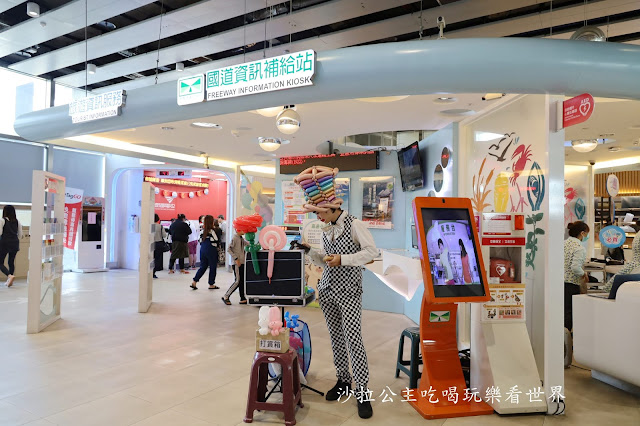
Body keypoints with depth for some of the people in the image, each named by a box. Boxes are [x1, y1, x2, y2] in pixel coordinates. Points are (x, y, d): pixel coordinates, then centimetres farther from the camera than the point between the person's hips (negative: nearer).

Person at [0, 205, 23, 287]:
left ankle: (10, 275, -19)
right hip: (15, 244, 4)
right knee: (11, 262, 13)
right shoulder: (17, 221, 7)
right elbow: (20, 234, 7)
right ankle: (9, 281, 15)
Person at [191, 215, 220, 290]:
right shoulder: (212, 231, -15)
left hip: (203, 250, 7)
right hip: (211, 251, -7)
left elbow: (200, 241, 11)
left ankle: (194, 282, 6)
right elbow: (215, 242, -14)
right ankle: (211, 284, 13)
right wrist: (216, 248, 3)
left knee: (203, 267, 14)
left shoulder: (202, 231, 5)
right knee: (213, 267, 6)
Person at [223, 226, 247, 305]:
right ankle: (226, 297, 5)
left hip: (242, 262, 8)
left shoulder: (241, 238, 13)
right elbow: (229, 249, -17)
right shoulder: (234, 238, -12)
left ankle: (243, 299, 13)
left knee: (242, 281, 8)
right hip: (237, 263, -8)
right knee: (238, 281, -6)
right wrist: (236, 258, -20)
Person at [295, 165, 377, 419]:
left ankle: (362, 392, 0)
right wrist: (309, 251, 0)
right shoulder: (326, 230, 10)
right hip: (327, 289, 7)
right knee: (336, 337, 12)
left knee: (353, 338, -9)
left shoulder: (354, 224, -10)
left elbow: (372, 252, -15)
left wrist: (342, 260, -21)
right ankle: (343, 380, 26)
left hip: (348, 291, -6)